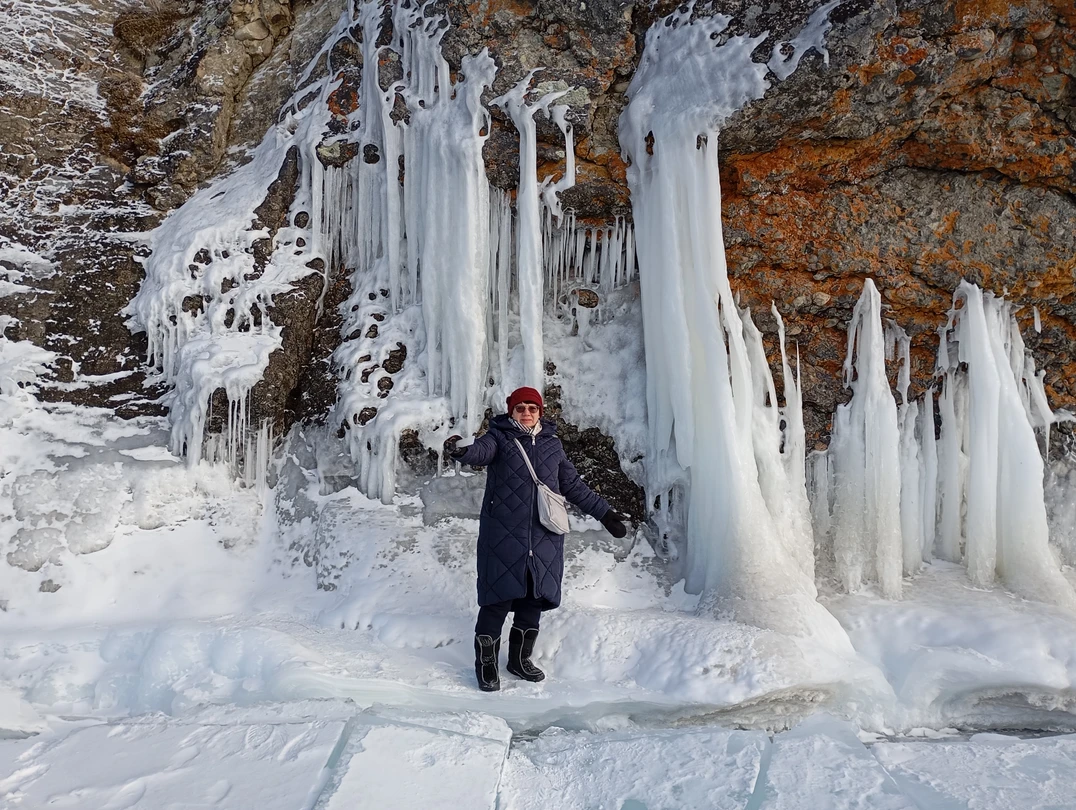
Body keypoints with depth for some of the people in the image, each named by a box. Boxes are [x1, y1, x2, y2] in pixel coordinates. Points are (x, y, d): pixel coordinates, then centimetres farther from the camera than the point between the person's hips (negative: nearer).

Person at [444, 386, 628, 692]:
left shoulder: (552, 443, 14)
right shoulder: (499, 437, 2)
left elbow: (573, 486, 20)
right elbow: (480, 451, -21)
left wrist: (604, 512, 19)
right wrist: (460, 450, -44)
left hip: (544, 538, 4)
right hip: (503, 535, -4)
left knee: (534, 598, 11)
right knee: (498, 597, -3)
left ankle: (520, 658, 30)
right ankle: (486, 663, 15)